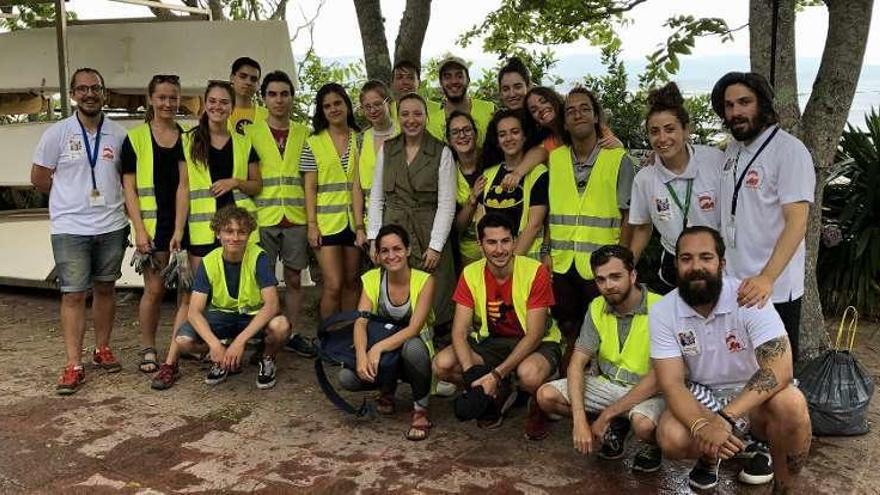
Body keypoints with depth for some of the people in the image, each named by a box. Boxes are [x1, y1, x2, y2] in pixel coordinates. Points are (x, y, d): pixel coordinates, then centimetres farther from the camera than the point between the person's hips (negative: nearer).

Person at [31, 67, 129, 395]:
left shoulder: (118, 134, 2)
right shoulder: (57, 134, -4)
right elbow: (39, 179, 2)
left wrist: (108, 201, 7)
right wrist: (72, 199, 8)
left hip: (111, 227, 3)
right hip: (70, 229, -2)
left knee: (105, 288, 13)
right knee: (73, 294, -1)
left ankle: (103, 349, 28)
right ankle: (73, 365, 5)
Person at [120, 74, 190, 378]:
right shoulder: (135, 138, 3)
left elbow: (184, 185, -1)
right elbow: (129, 188, 1)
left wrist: (179, 230, -9)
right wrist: (139, 229, -8)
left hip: (185, 222, 2)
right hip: (153, 224, -2)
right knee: (154, 289, 0)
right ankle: (148, 350, 15)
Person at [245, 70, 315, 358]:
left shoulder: (304, 134, 9)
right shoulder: (251, 133, 4)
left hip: (296, 218, 2)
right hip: (263, 218, -1)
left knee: (294, 279, 8)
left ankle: (293, 334, 19)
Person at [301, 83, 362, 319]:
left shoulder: (360, 140, 8)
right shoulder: (313, 143, 2)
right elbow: (310, 187, 0)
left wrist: (364, 219, 2)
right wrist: (311, 224, -8)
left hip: (355, 220, 3)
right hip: (327, 221, -2)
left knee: (351, 282, 9)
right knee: (333, 285, -7)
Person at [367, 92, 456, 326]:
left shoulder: (442, 153, 0)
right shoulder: (386, 149, 9)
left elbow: (446, 203, -4)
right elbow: (376, 197, 10)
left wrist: (435, 246, -10)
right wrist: (374, 238, 2)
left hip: (428, 235, -2)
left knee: (431, 302, -4)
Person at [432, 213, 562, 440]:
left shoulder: (536, 272, -20)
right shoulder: (471, 274, -10)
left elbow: (534, 334, -21)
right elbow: (459, 332, -12)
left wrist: (496, 374, -29)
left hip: (536, 343, -4)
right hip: (491, 342, 4)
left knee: (529, 374, -39)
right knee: (442, 365, -19)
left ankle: (538, 406, 1)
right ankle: (500, 395, 8)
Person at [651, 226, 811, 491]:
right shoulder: (662, 312, -13)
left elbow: (779, 370, -29)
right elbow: (672, 383, -17)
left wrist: (726, 418, -41)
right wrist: (701, 425, -38)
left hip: (754, 396, -1)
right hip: (701, 399, 1)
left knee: (790, 404, -35)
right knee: (671, 438, -29)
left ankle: (783, 484, -3)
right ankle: (710, 455, 10)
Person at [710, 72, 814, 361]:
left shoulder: (790, 150, -12)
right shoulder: (733, 149, 10)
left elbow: (797, 221, -21)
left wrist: (767, 278, -31)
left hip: (773, 288, -6)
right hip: (732, 283, 7)